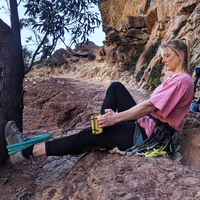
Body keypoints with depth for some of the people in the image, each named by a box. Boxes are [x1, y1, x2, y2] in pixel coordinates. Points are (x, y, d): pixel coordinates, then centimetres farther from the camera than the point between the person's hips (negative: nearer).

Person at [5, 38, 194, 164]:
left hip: (151, 134, -9)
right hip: (146, 123, 9)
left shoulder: (182, 81, -14)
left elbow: (149, 106, -23)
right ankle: (102, 127, -1)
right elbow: (149, 103, 13)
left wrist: (115, 118, -24)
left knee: (89, 136, -14)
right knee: (115, 87, 6)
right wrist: (115, 114, 3)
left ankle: (26, 151, -8)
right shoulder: (174, 79, 17)